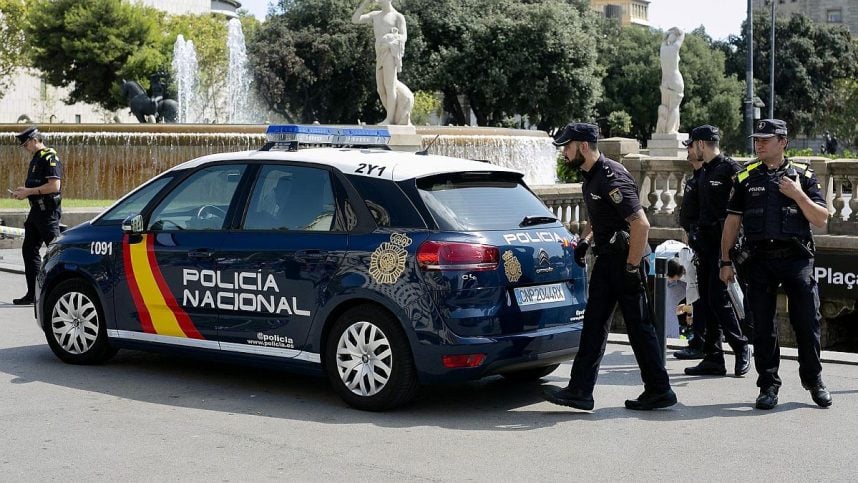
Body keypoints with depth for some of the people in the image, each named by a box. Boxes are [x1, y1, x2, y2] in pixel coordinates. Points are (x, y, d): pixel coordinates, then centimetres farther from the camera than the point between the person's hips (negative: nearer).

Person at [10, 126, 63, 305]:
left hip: (48, 211, -10)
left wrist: (29, 191, -17)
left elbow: (54, 185, -22)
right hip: (36, 210, 10)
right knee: (29, 250, 9)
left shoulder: (50, 158, -13)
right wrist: (24, 190, 9)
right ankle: (33, 293, 14)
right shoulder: (36, 159, 17)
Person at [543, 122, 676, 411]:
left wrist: (631, 268, -22)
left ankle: (659, 390, 8)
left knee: (638, 326, -2)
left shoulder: (611, 178, -19)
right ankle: (580, 390, 6)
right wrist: (585, 240, 14)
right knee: (594, 323, 6)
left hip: (624, 259, -10)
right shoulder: (591, 177, 13)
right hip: (606, 259, 10)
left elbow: (641, 224, -24)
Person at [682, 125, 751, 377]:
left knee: (719, 299, -10)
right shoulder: (704, 173, 17)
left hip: (724, 243, -9)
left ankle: (741, 349, 5)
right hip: (706, 244, 9)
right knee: (708, 300, 7)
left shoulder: (730, 169, -10)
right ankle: (713, 359, 11)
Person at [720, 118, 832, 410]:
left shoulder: (803, 176, 5)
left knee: (807, 322, 0)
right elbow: (732, 221, 11)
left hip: (797, 259, -1)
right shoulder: (746, 178, 9)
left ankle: (813, 380, 19)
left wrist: (798, 194, -13)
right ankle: (768, 386, 12)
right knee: (763, 327, 3)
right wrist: (725, 261, 7)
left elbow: (821, 220, 0)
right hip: (761, 262, 1)